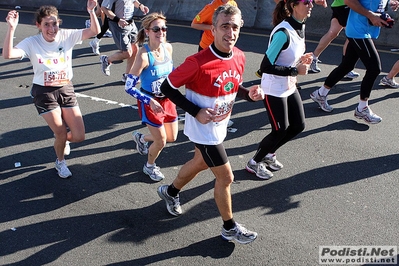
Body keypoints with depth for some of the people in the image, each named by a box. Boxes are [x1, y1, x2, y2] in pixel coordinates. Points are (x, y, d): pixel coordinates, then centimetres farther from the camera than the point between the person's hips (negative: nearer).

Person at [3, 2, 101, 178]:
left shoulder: (67, 36, -6)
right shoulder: (31, 42, -12)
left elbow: (94, 31, -14)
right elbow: (8, 55, -28)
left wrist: (91, 11, -30)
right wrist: (11, 28, -36)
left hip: (66, 89, 3)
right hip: (44, 93, -2)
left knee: (79, 136, -2)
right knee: (61, 134, -3)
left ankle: (62, 138, 38)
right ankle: (60, 162, 32)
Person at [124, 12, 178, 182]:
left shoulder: (168, 48, -8)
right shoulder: (144, 55, -27)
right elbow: (129, 87, -23)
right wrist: (150, 101, -27)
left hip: (167, 100, 7)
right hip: (150, 102, -6)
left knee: (172, 137, 19)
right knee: (161, 141, 4)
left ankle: (141, 138, 46)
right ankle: (149, 167, 36)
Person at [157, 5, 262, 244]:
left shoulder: (240, 57, -7)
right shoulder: (198, 62, -29)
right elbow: (167, 87, -18)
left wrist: (249, 94, -11)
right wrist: (195, 112, -24)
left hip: (220, 126, 8)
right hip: (204, 130, -8)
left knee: (200, 164, 27)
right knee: (226, 176, 2)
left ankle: (170, 192, 54)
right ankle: (230, 228, 26)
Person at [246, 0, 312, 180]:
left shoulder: (301, 26, 3)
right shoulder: (283, 32, -26)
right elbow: (265, 66, -27)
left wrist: (301, 59, -3)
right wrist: (295, 70, -23)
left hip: (290, 87, 9)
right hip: (274, 90, -9)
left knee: (298, 125, 12)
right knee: (280, 131, -2)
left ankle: (268, 154, 33)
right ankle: (254, 163, 21)